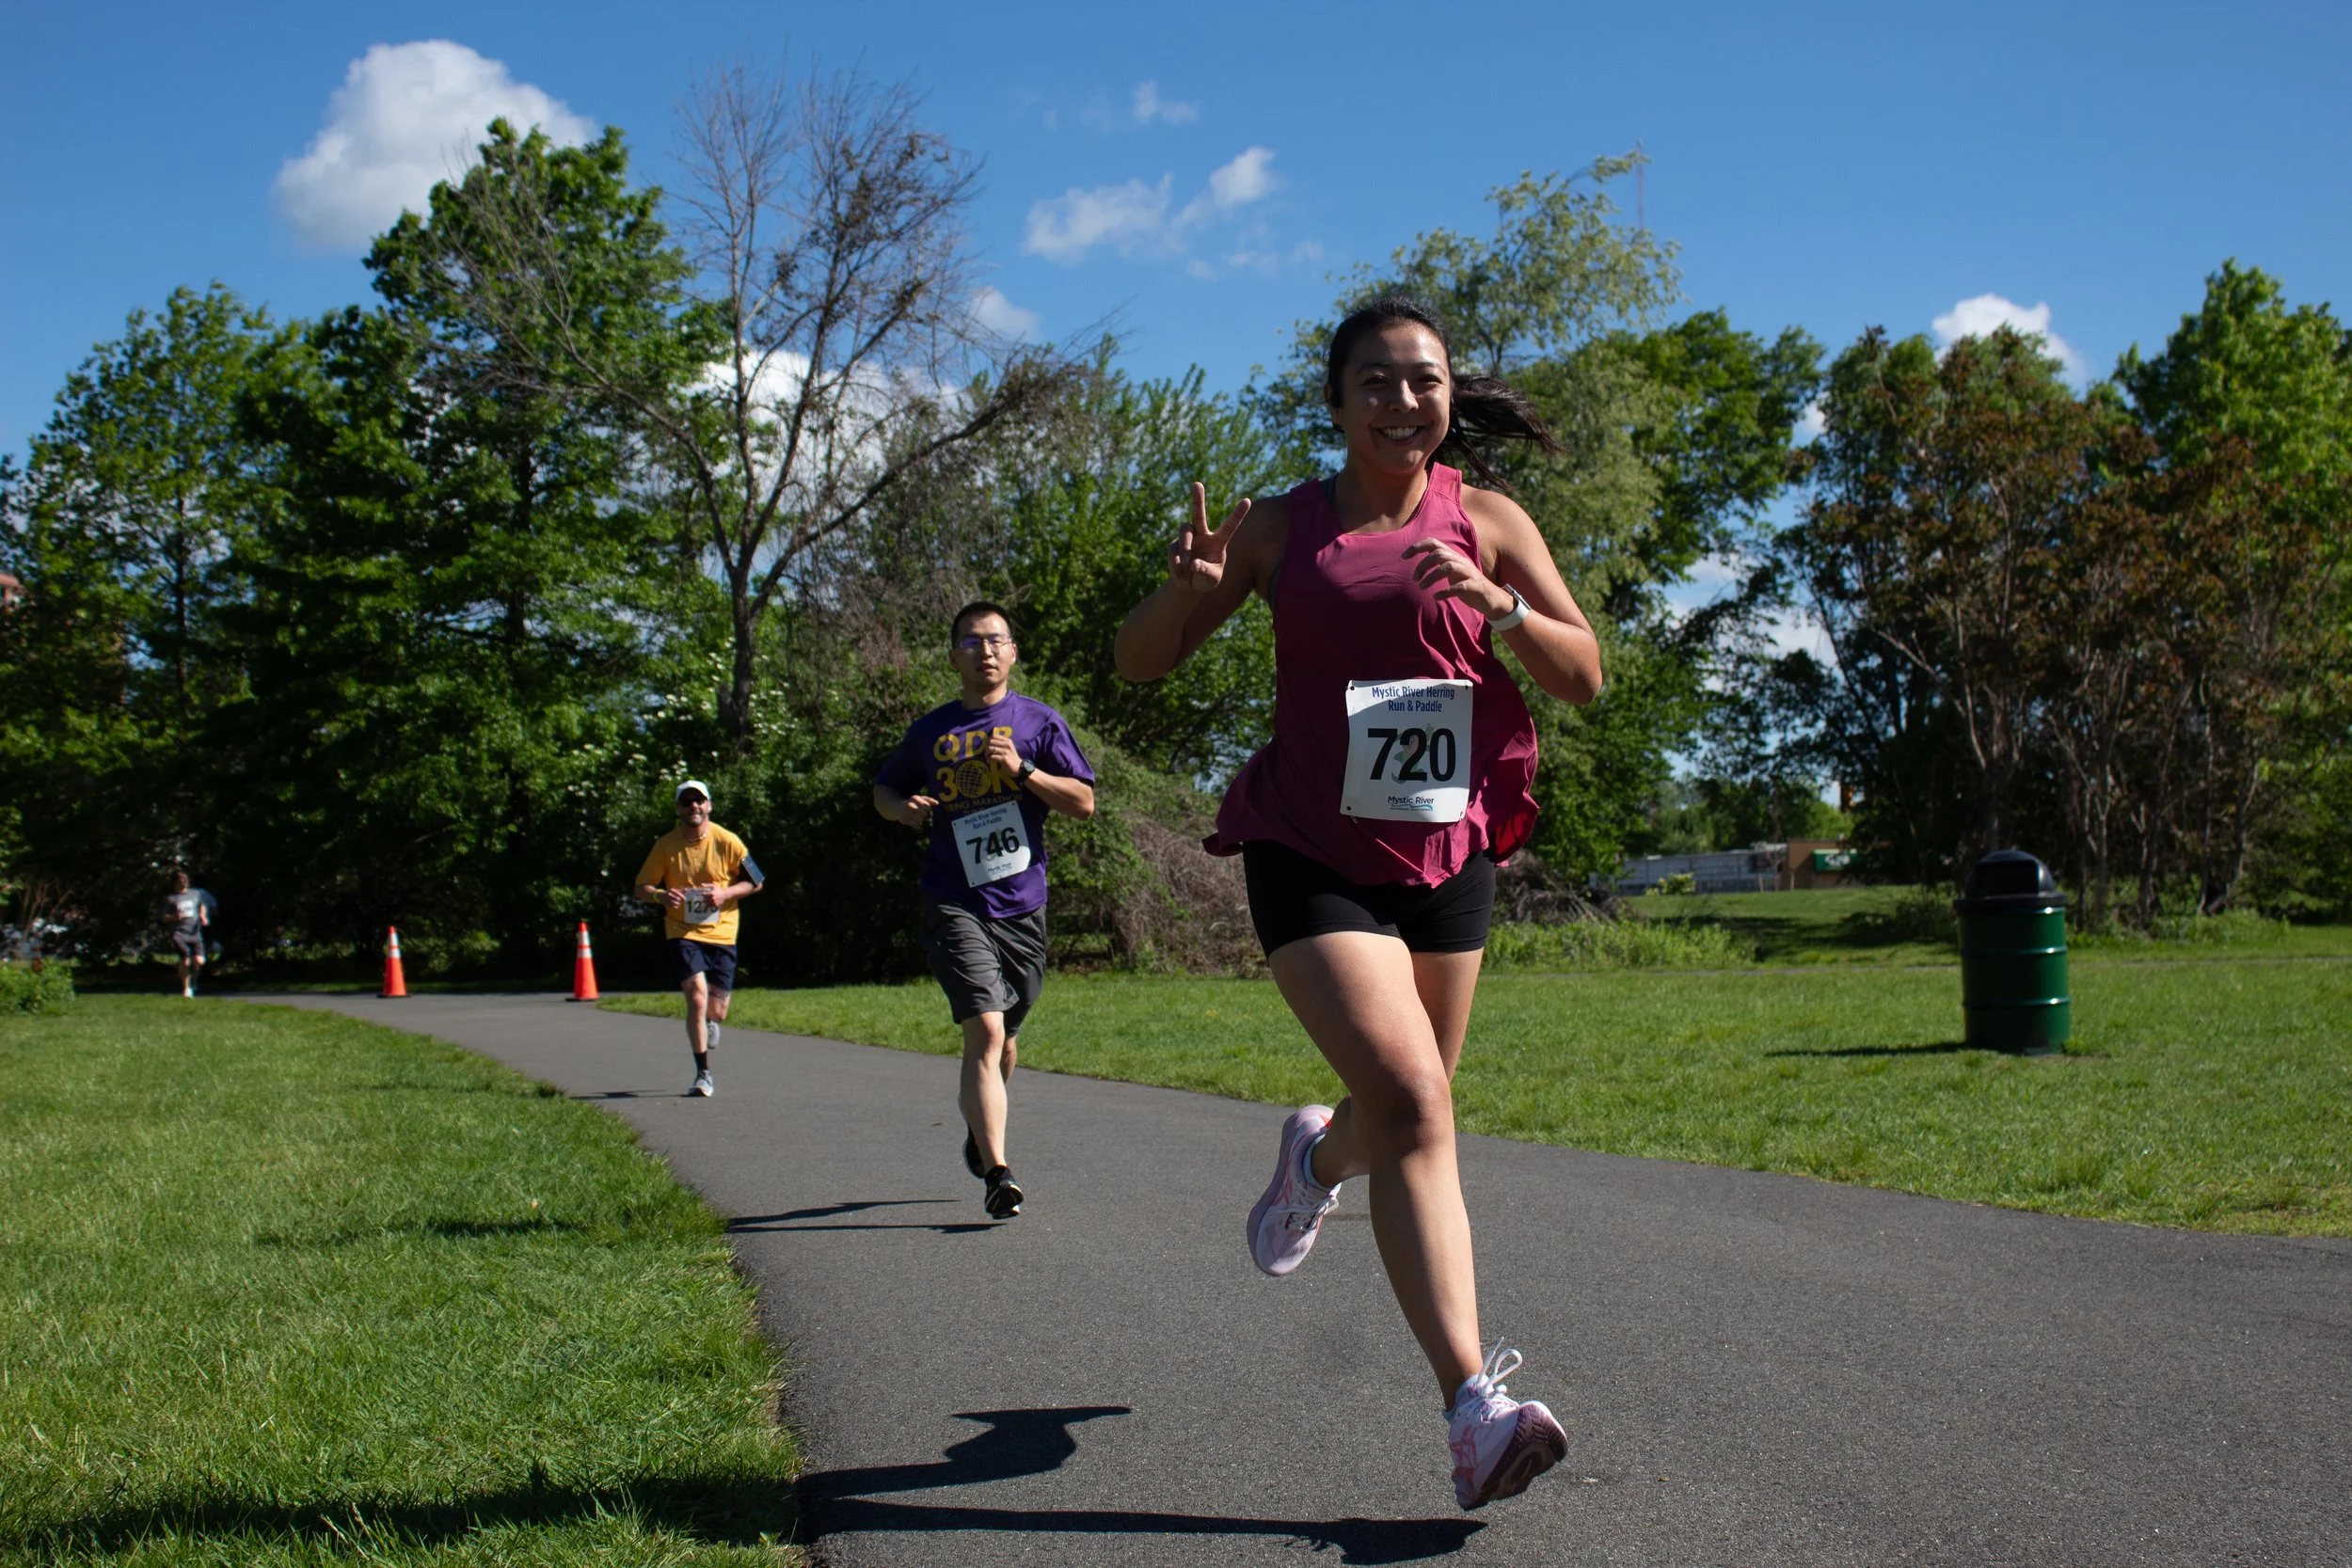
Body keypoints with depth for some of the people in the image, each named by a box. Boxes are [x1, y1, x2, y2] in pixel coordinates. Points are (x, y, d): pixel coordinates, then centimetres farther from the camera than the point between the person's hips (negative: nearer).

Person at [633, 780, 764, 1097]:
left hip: (721, 933, 1)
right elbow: (641, 888, 4)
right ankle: (703, 1074, -5)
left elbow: (756, 882, 4)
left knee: (716, 1012, 4)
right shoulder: (666, 845, -2)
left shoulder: (727, 841, -4)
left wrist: (725, 893, -14)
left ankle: (709, 1023, 45)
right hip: (683, 932, -1)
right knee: (697, 997, -19)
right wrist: (662, 895, -19)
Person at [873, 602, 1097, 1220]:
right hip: (955, 906, -1)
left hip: (1022, 905, 1)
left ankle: (978, 1123, 44)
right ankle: (996, 1175, -20)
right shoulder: (931, 730, 9)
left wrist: (1022, 770, -15)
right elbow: (883, 788, 23)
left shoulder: (1039, 721, 5)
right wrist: (903, 807, 0)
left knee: (1005, 1037, 15)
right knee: (984, 1031, -17)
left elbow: (1084, 802, -1)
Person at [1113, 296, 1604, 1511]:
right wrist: (1187, 588, -20)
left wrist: (1494, 601, -18)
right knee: (1412, 1104, -20)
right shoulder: (1280, 529, 1)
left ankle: (1319, 1154, 54)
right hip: (1312, 851, -3)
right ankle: (1476, 1415, -20)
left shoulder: (1486, 521, 4)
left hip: (1449, 853, 4)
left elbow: (1584, 675, 1)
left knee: (1408, 1109, 16)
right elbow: (1138, 660, 2)